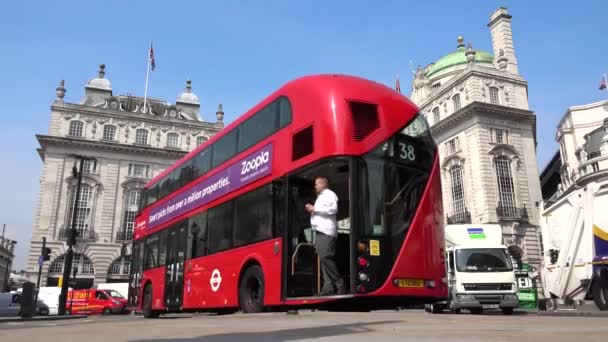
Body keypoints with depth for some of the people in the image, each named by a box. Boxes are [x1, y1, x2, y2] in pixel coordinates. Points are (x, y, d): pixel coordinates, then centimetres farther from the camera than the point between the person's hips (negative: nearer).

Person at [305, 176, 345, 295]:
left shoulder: (329, 194, 1)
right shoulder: (320, 197, 28)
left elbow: (333, 209, -15)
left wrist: (315, 208, -11)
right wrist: (312, 210, 12)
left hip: (326, 231, -9)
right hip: (320, 231, 9)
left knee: (326, 257, -18)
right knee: (323, 259, 3)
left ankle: (339, 285, -13)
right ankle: (328, 288, 2)